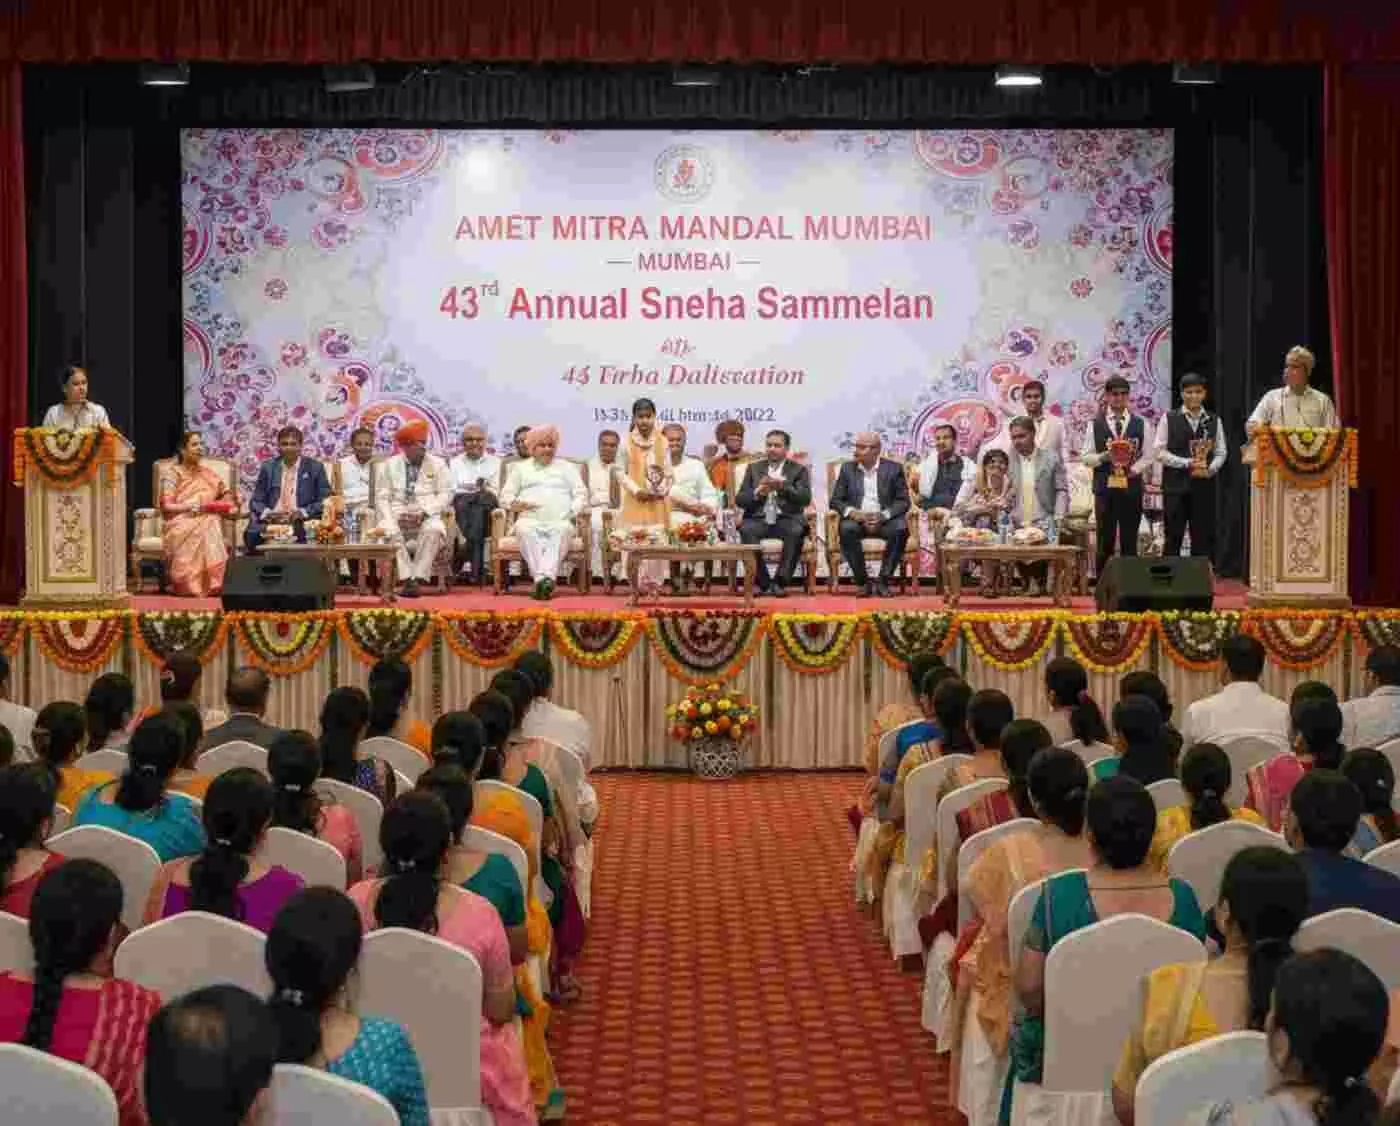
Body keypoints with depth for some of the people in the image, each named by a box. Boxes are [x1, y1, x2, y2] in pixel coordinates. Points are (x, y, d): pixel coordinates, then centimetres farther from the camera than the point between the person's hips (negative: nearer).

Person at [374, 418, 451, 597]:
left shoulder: (437, 464, 11)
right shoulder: (387, 466, 12)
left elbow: (445, 494, 2)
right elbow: (382, 497, 4)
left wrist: (424, 513, -13)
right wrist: (393, 519, -15)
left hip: (426, 518, 0)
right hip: (396, 517, 0)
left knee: (434, 530, -35)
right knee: (387, 531, -33)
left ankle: (418, 579, -31)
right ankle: (406, 579, -32)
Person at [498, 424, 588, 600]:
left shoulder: (567, 467, 28)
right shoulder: (520, 467, 28)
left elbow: (581, 494, 18)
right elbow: (505, 496, 19)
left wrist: (573, 512, -3)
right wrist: (515, 504, -5)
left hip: (560, 521, 0)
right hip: (531, 520, 0)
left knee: (563, 530, -37)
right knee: (525, 530, -37)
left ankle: (547, 577, -55)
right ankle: (541, 579, -50)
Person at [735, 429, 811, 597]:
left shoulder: (799, 470, 12)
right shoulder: (754, 468, 18)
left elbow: (805, 498, -4)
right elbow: (739, 500, 10)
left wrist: (783, 487, -18)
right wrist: (757, 493, -11)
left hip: (787, 519, -1)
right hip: (758, 518, 1)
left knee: (796, 531, -35)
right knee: (746, 530, -32)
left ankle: (780, 582, -25)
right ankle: (763, 583, -24)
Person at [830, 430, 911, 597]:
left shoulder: (893, 468, 6)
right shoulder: (847, 468, 10)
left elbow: (903, 501, 0)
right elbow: (835, 500, 7)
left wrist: (883, 515, -18)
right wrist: (853, 512, -15)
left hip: (884, 520, -1)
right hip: (857, 519, 1)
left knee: (900, 529, -32)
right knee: (847, 529, -33)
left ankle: (883, 581, -20)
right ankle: (862, 581, -20)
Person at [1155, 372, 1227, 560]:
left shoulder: (1214, 421, 10)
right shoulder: (1169, 418, 2)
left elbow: (1220, 452, 8)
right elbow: (1159, 451, -3)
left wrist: (1211, 468, -12)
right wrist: (1186, 463, -13)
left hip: (1204, 484, 2)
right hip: (1176, 483, -2)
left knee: (1203, 537, 3)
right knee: (1173, 536, 0)